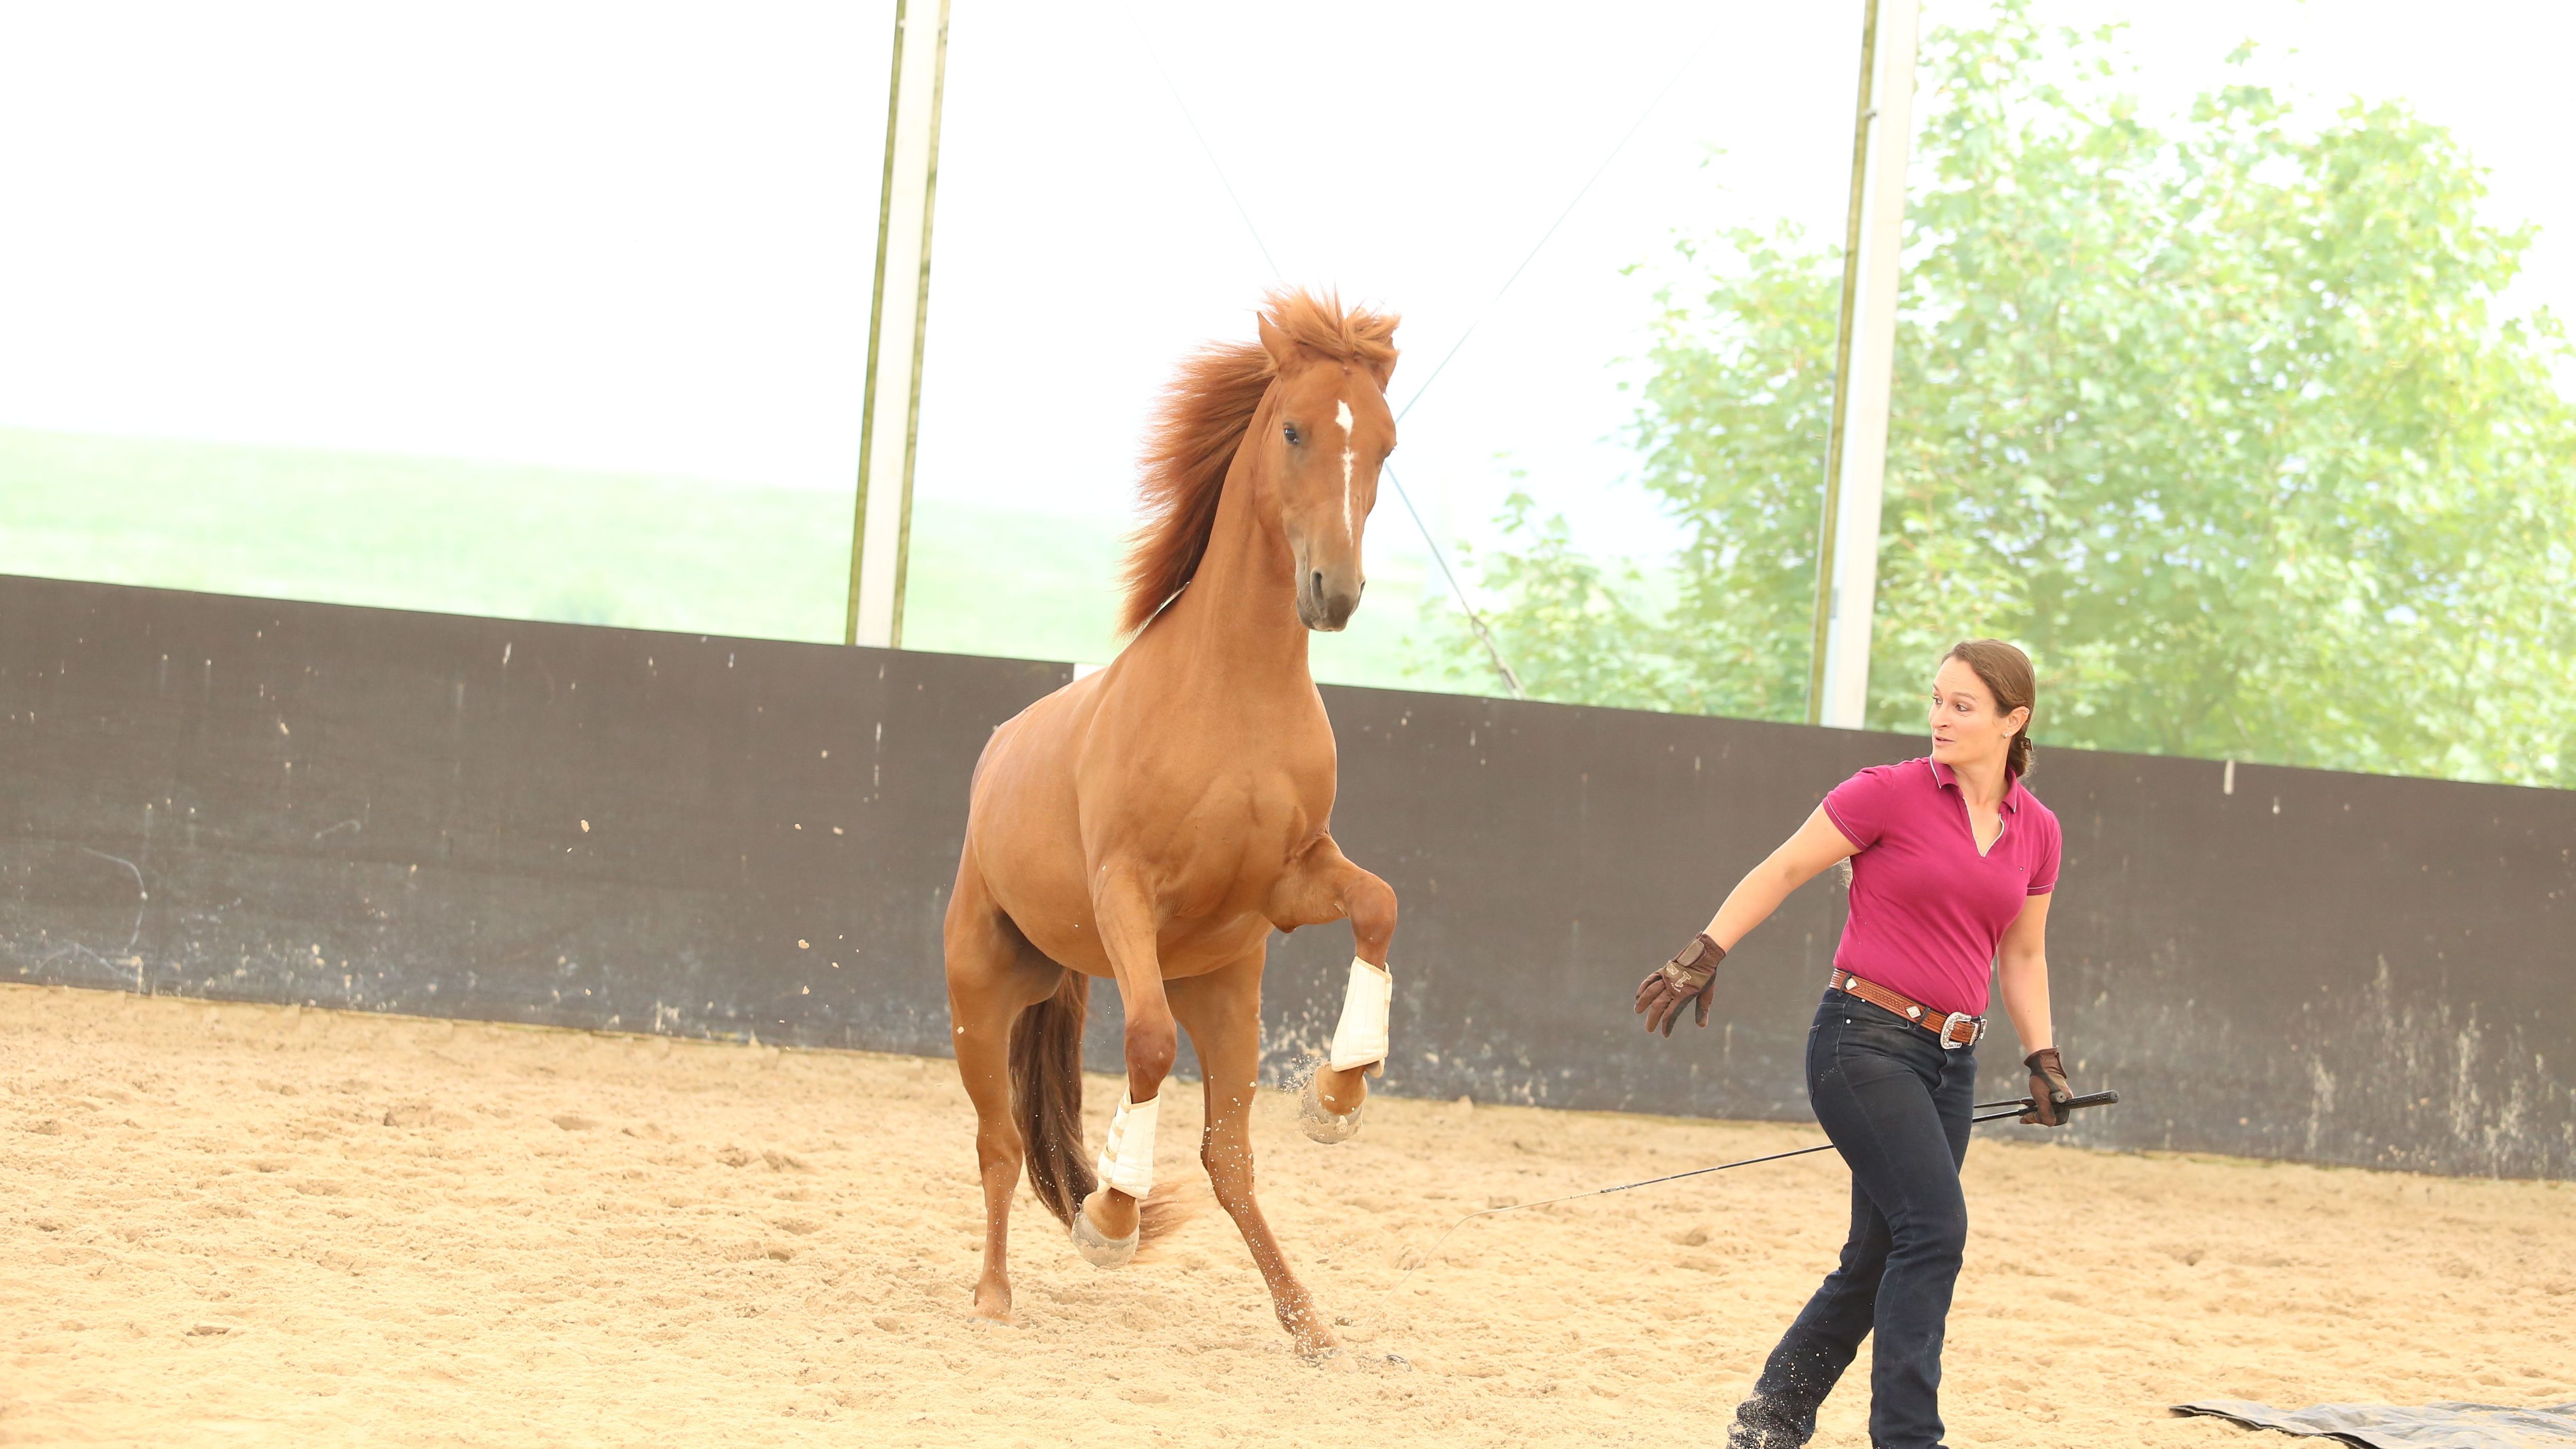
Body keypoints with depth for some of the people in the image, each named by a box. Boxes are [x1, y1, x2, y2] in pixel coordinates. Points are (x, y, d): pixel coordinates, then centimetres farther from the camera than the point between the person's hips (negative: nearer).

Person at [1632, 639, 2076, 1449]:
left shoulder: (2036, 832, 10)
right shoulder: (1889, 794, -6)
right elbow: (1781, 873, -1)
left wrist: (2043, 1060, 13)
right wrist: (1705, 956, -8)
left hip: (1949, 1061, 6)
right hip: (1865, 1040, -6)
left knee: (1879, 1262, 10)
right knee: (1934, 1228, -19)